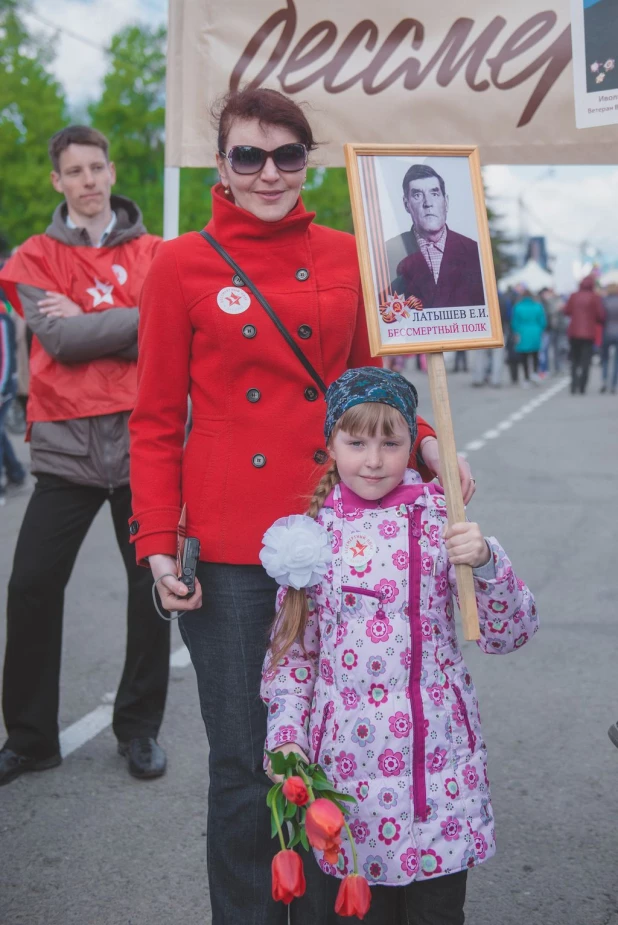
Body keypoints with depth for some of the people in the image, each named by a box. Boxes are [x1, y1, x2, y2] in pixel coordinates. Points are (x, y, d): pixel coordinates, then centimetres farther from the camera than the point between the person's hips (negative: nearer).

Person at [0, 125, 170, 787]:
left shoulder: (154, 254, 8)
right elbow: (60, 340, -9)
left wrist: (85, 323, -8)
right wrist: (135, 319, -8)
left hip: (140, 438, 0)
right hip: (65, 442, 0)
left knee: (151, 588, 5)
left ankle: (139, 729, 23)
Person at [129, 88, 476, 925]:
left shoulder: (346, 258, 8)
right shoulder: (182, 266, 1)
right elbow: (156, 421, 1)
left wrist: (422, 442, -5)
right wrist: (158, 541, -7)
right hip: (229, 550, -2)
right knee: (243, 771, 4)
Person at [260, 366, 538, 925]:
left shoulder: (440, 520, -3)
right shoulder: (314, 530, 0)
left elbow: (509, 634, -4)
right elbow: (292, 649, 7)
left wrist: (485, 563, -20)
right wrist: (287, 735, -2)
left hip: (435, 751, 0)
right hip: (345, 754, 1)